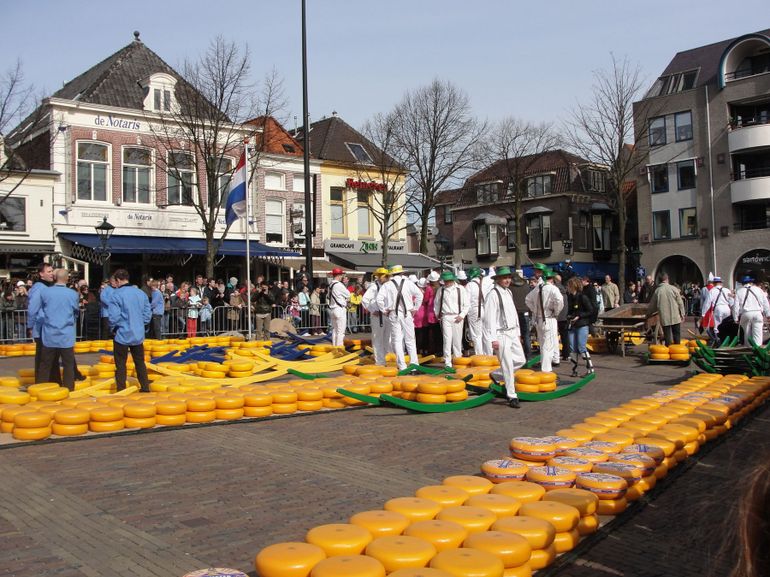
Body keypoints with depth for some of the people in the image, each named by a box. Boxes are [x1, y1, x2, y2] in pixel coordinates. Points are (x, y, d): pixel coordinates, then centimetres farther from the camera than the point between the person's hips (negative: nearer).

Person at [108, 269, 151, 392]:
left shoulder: (116, 295, -13)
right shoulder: (141, 293, 1)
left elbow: (114, 317, -16)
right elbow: (148, 314, 4)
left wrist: (113, 328, 2)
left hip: (122, 335, -4)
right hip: (138, 335, 4)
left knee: (120, 365, 6)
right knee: (140, 363, 16)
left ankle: (121, 391, 8)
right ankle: (145, 388, 20)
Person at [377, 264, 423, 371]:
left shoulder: (387, 285, 3)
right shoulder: (408, 283, 3)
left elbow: (379, 299, -7)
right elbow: (419, 295, -4)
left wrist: (384, 310, 4)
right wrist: (415, 308, 4)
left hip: (393, 314, 0)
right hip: (407, 314, 0)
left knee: (397, 340, 5)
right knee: (410, 340, 7)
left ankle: (402, 366, 3)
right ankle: (414, 364, 5)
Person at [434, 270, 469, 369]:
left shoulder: (460, 288, 1)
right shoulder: (441, 290, 6)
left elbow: (466, 303, 3)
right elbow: (436, 303, 18)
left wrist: (462, 315, -5)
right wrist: (438, 314, 11)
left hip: (457, 318, 0)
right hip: (445, 317, 1)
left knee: (457, 340, 5)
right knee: (447, 339, -6)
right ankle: (447, 362, -4)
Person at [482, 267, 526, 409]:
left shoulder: (508, 292, 13)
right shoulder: (493, 294, -14)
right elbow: (489, 318, -17)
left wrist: (518, 332, 19)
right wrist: (493, 339, -18)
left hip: (512, 333, 8)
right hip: (501, 334, -8)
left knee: (521, 360, 12)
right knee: (507, 366, -5)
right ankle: (512, 396, 3)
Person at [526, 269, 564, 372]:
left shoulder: (537, 288, 6)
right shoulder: (553, 289, -15)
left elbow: (528, 300, 16)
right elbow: (559, 301, -28)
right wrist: (556, 312, -12)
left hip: (538, 319, 7)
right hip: (549, 320, -7)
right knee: (548, 345, -3)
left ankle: (555, 360, 39)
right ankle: (545, 370, -4)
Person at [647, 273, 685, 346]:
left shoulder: (657, 291, -1)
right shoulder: (674, 289, -4)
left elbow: (652, 305, 8)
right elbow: (680, 303, -1)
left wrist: (649, 313, 24)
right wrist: (682, 314, 8)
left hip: (664, 318, 0)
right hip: (675, 317, 0)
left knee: (667, 335, 4)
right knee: (676, 335, 11)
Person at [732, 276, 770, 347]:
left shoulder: (739, 291, 6)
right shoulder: (758, 289, 11)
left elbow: (736, 306, 2)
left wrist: (736, 318, 6)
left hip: (745, 314, 0)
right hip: (758, 313, 0)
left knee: (747, 333, 10)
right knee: (757, 333, -1)